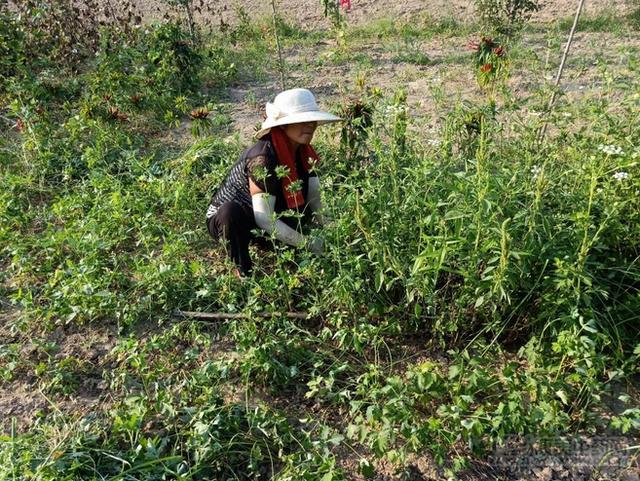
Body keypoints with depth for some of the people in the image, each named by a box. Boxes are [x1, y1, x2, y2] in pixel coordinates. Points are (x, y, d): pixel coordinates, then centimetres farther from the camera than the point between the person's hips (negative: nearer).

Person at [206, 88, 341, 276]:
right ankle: (245, 273, -18)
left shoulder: (301, 151, -8)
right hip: (226, 221, -7)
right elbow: (265, 220, -35)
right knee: (231, 212, -38)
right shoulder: (263, 157, -32)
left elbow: (316, 202, -7)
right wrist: (310, 244, -32)